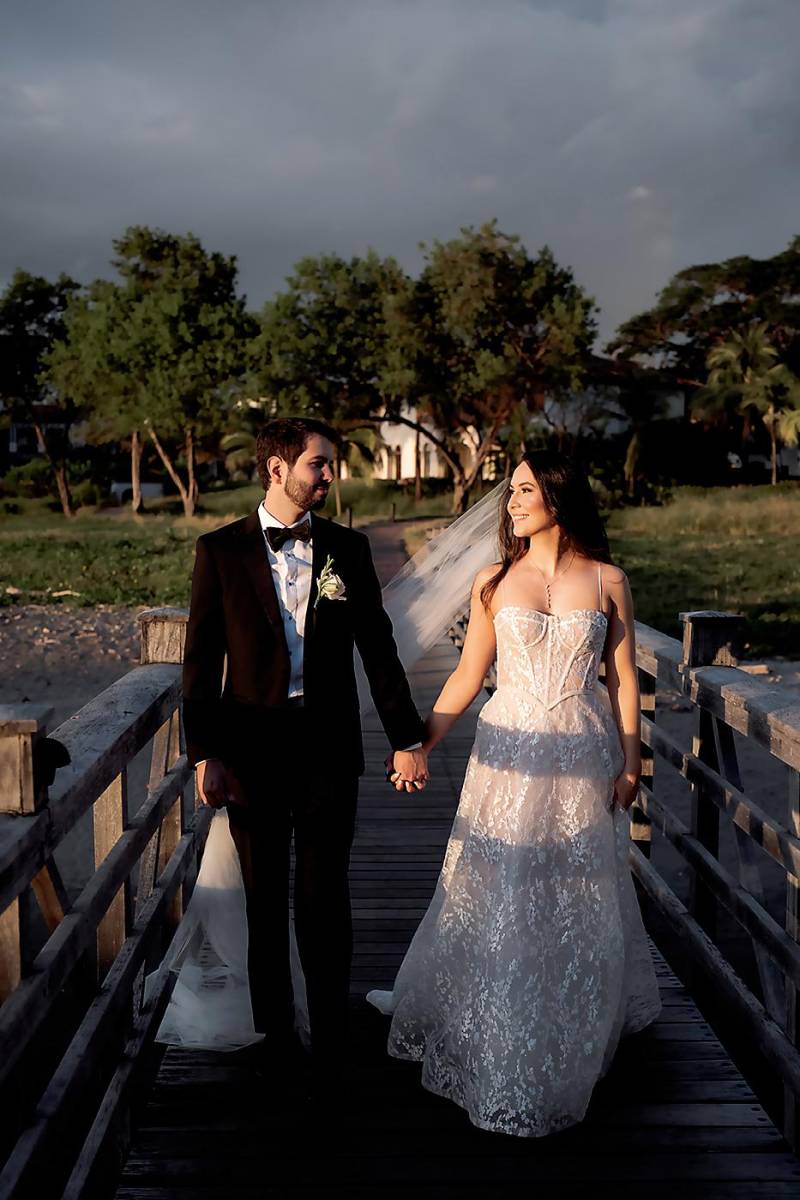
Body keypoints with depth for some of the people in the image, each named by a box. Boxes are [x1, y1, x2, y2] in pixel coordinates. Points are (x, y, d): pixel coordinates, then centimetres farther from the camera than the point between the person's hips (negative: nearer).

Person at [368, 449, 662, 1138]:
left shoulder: (608, 582, 0)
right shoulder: (494, 583, 2)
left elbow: (623, 679, 3)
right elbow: (467, 677, 3)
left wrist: (630, 763, -1)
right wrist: (420, 744, -5)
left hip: (583, 756, 0)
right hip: (510, 752, 1)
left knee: (578, 893, 11)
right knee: (496, 892, 5)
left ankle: (581, 1019, 32)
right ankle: (491, 1031, 23)